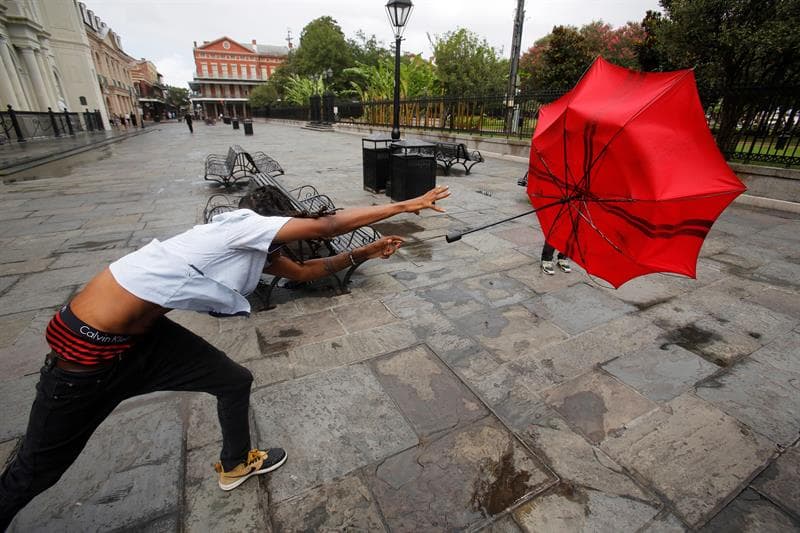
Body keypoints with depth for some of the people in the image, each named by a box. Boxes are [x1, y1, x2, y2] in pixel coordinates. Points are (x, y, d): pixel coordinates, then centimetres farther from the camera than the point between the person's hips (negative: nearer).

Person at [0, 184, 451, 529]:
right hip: (89, 345, -8)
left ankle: (236, 465, 35)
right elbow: (326, 226, -24)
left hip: (143, 335, 8)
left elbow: (305, 272, 14)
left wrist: (366, 253, 12)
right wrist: (405, 206, -18)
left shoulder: (259, 252, 6)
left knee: (235, 381, 11)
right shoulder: (242, 224, -20)